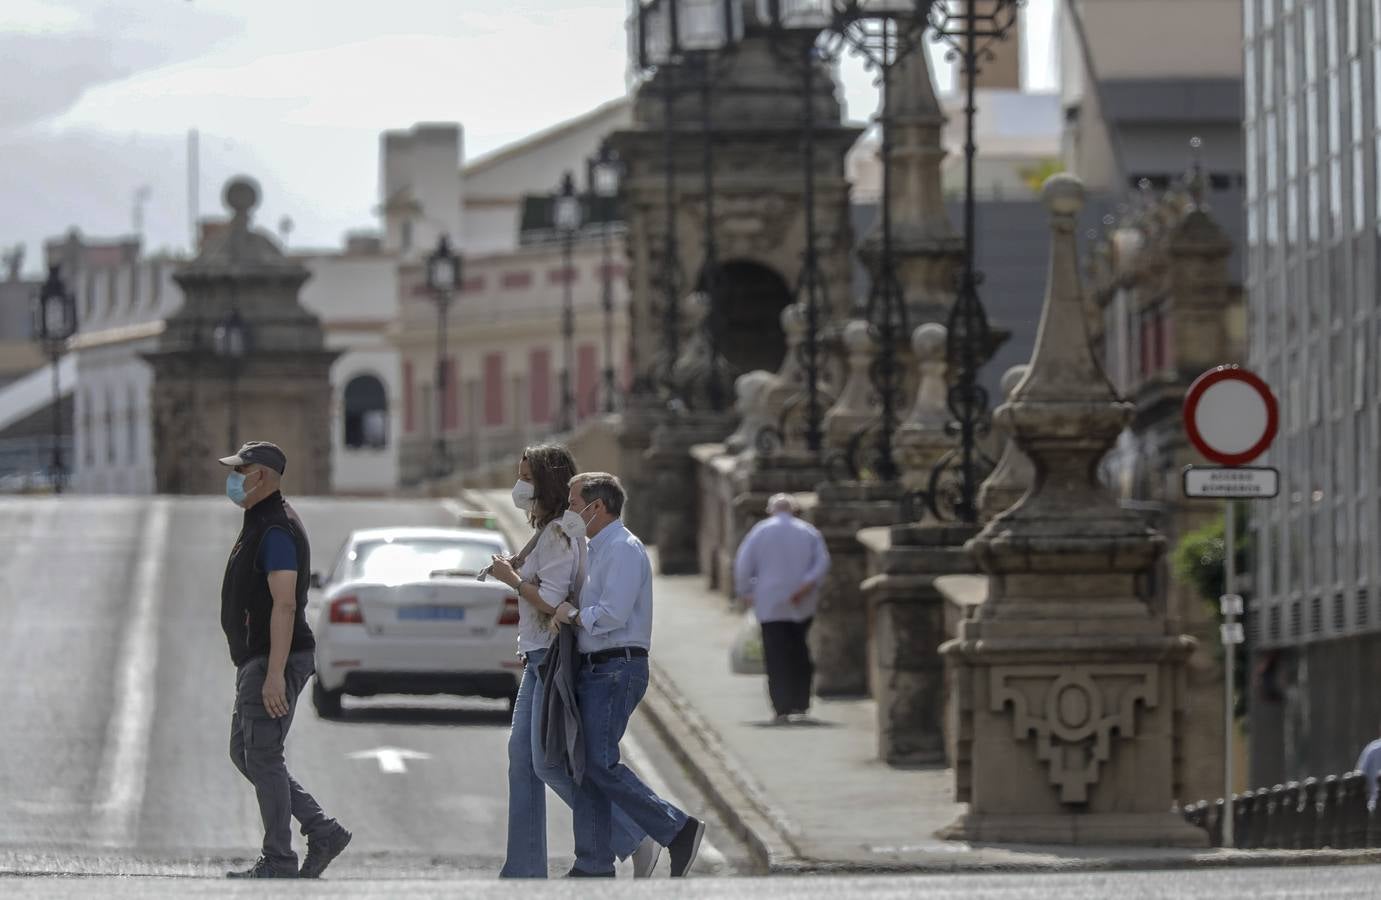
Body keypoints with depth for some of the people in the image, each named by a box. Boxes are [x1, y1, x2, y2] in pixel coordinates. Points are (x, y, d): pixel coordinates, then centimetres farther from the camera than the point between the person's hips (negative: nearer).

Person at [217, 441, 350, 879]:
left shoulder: (277, 530, -16)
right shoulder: (258, 526, 18)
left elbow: (285, 604, -24)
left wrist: (274, 674, -28)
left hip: (274, 661, -11)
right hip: (256, 661, 11)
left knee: (262, 756, -7)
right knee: (244, 753, 12)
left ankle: (278, 861, -2)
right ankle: (322, 831, 12)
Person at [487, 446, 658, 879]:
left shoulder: (559, 535, -16)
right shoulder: (547, 531, 15)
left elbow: (550, 602, -23)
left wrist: (511, 578, -11)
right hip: (539, 657, 10)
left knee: (548, 761, -10)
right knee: (523, 756, 8)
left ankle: (634, 840, -4)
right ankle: (525, 869, 9)